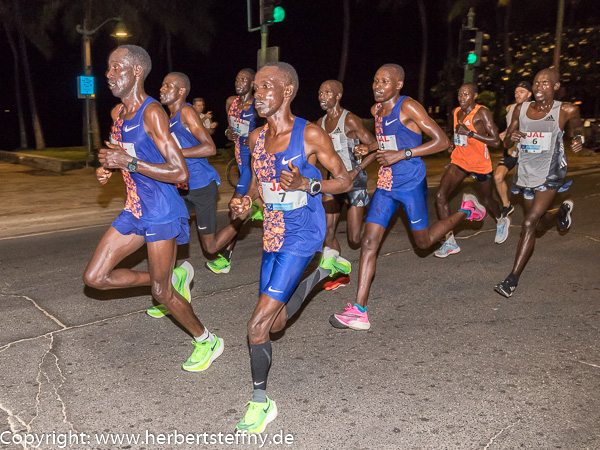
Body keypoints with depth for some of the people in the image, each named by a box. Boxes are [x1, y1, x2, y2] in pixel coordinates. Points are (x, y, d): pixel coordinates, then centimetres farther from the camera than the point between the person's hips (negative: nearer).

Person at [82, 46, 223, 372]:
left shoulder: (152, 113, -17)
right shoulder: (117, 113, 9)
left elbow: (180, 173, -23)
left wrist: (128, 163, -24)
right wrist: (107, 169, 6)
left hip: (162, 212, -8)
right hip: (135, 210, 9)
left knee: (161, 292, 0)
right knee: (94, 278, 8)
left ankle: (207, 342, 24)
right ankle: (174, 277, 21)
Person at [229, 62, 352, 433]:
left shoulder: (310, 134, -14)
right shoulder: (256, 137, 4)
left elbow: (345, 181, -8)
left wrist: (306, 185, -25)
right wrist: (246, 201, -3)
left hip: (301, 238, -7)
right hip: (273, 237, 7)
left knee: (257, 326, -12)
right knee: (275, 324, 19)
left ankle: (261, 402, 10)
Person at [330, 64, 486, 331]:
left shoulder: (408, 107, -12)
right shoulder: (376, 110, 9)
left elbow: (442, 141, -15)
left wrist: (403, 154, -22)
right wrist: (369, 149, 8)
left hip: (411, 183, -6)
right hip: (385, 184, 6)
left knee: (423, 241, 11)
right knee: (369, 242, -6)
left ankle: (466, 210, 37)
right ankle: (358, 312, -4)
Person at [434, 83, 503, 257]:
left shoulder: (483, 113, -14)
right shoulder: (456, 112, 5)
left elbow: (496, 141, -21)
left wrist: (470, 133, -27)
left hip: (480, 163, -4)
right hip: (459, 161, 5)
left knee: (487, 200, 15)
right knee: (440, 196, -15)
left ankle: (501, 221, 52)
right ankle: (450, 242, -8)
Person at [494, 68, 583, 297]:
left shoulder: (566, 110, -7)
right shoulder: (521, 109, 2)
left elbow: (578, 127, 11)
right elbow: (506, 141, 8)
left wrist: (579, 139, -14)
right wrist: (511, 137, -17)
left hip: (550, 175, -5)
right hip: (526, 173, 5)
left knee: (529, 223, -16)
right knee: (540, 224, 20)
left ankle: (512, 279, -10)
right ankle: (562, 210, 57)